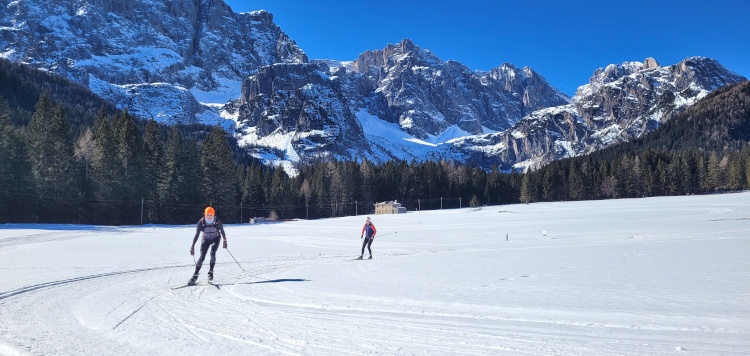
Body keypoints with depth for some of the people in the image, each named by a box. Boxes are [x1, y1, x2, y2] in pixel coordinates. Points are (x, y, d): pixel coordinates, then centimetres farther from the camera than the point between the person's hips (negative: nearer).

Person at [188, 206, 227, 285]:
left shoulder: (217, 221, -24)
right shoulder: (201, 222, -24)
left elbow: (222, 231, -7)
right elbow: (197, 234, -19)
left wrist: (225, 241, -2)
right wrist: (192, 246, -21)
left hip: (216, 239, 0)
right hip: (206, 239, 0)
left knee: (212, 253, -21)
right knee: (202, 256, -10)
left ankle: (210, 272, -9)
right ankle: (195, 276, -6)